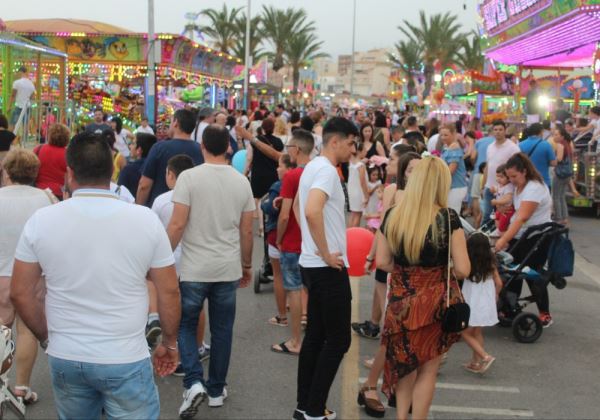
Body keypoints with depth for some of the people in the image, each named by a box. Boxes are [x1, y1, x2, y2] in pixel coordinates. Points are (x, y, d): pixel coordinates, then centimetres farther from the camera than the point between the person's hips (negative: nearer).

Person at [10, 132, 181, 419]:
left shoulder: (41, 221, -6)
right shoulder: (146, 220, -9)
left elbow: (20, 294, 0)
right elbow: (169, 292, -4)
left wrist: (47, 337, 15)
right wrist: (169, 343, 11)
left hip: (65, 358, 2)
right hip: (126, 361, -2)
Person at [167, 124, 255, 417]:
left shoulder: (189, 177, -10)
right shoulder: (241, 181, 2)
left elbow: (177, 224, -14)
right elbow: (247, 231, 6)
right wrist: (247, 265, 18)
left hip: (194, 268, -3)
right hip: (228, 269, 3)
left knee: (186, 325, 12)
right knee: (222, 330, 13)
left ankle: (194, 383, -4)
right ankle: (216, 390, 23)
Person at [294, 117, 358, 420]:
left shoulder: (312, 167, 13)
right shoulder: (327, 170, -17)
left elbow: (298, 207, 27)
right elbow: (312, 211, -33)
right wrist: (326, 253, -23)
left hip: (311, 264, 10)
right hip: (328, 268, -10)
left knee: (315, 335, 14)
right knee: (338, 339, -2)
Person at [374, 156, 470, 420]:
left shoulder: (393, 216, -3)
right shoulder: (448, 218, -13)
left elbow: (383, 262, 1)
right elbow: (463, 270, -14)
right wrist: (444, 272, 6)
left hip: (401, 299, 3)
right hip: (434, 301, -3)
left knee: (404, 365, 21)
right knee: (427, 370, 11)